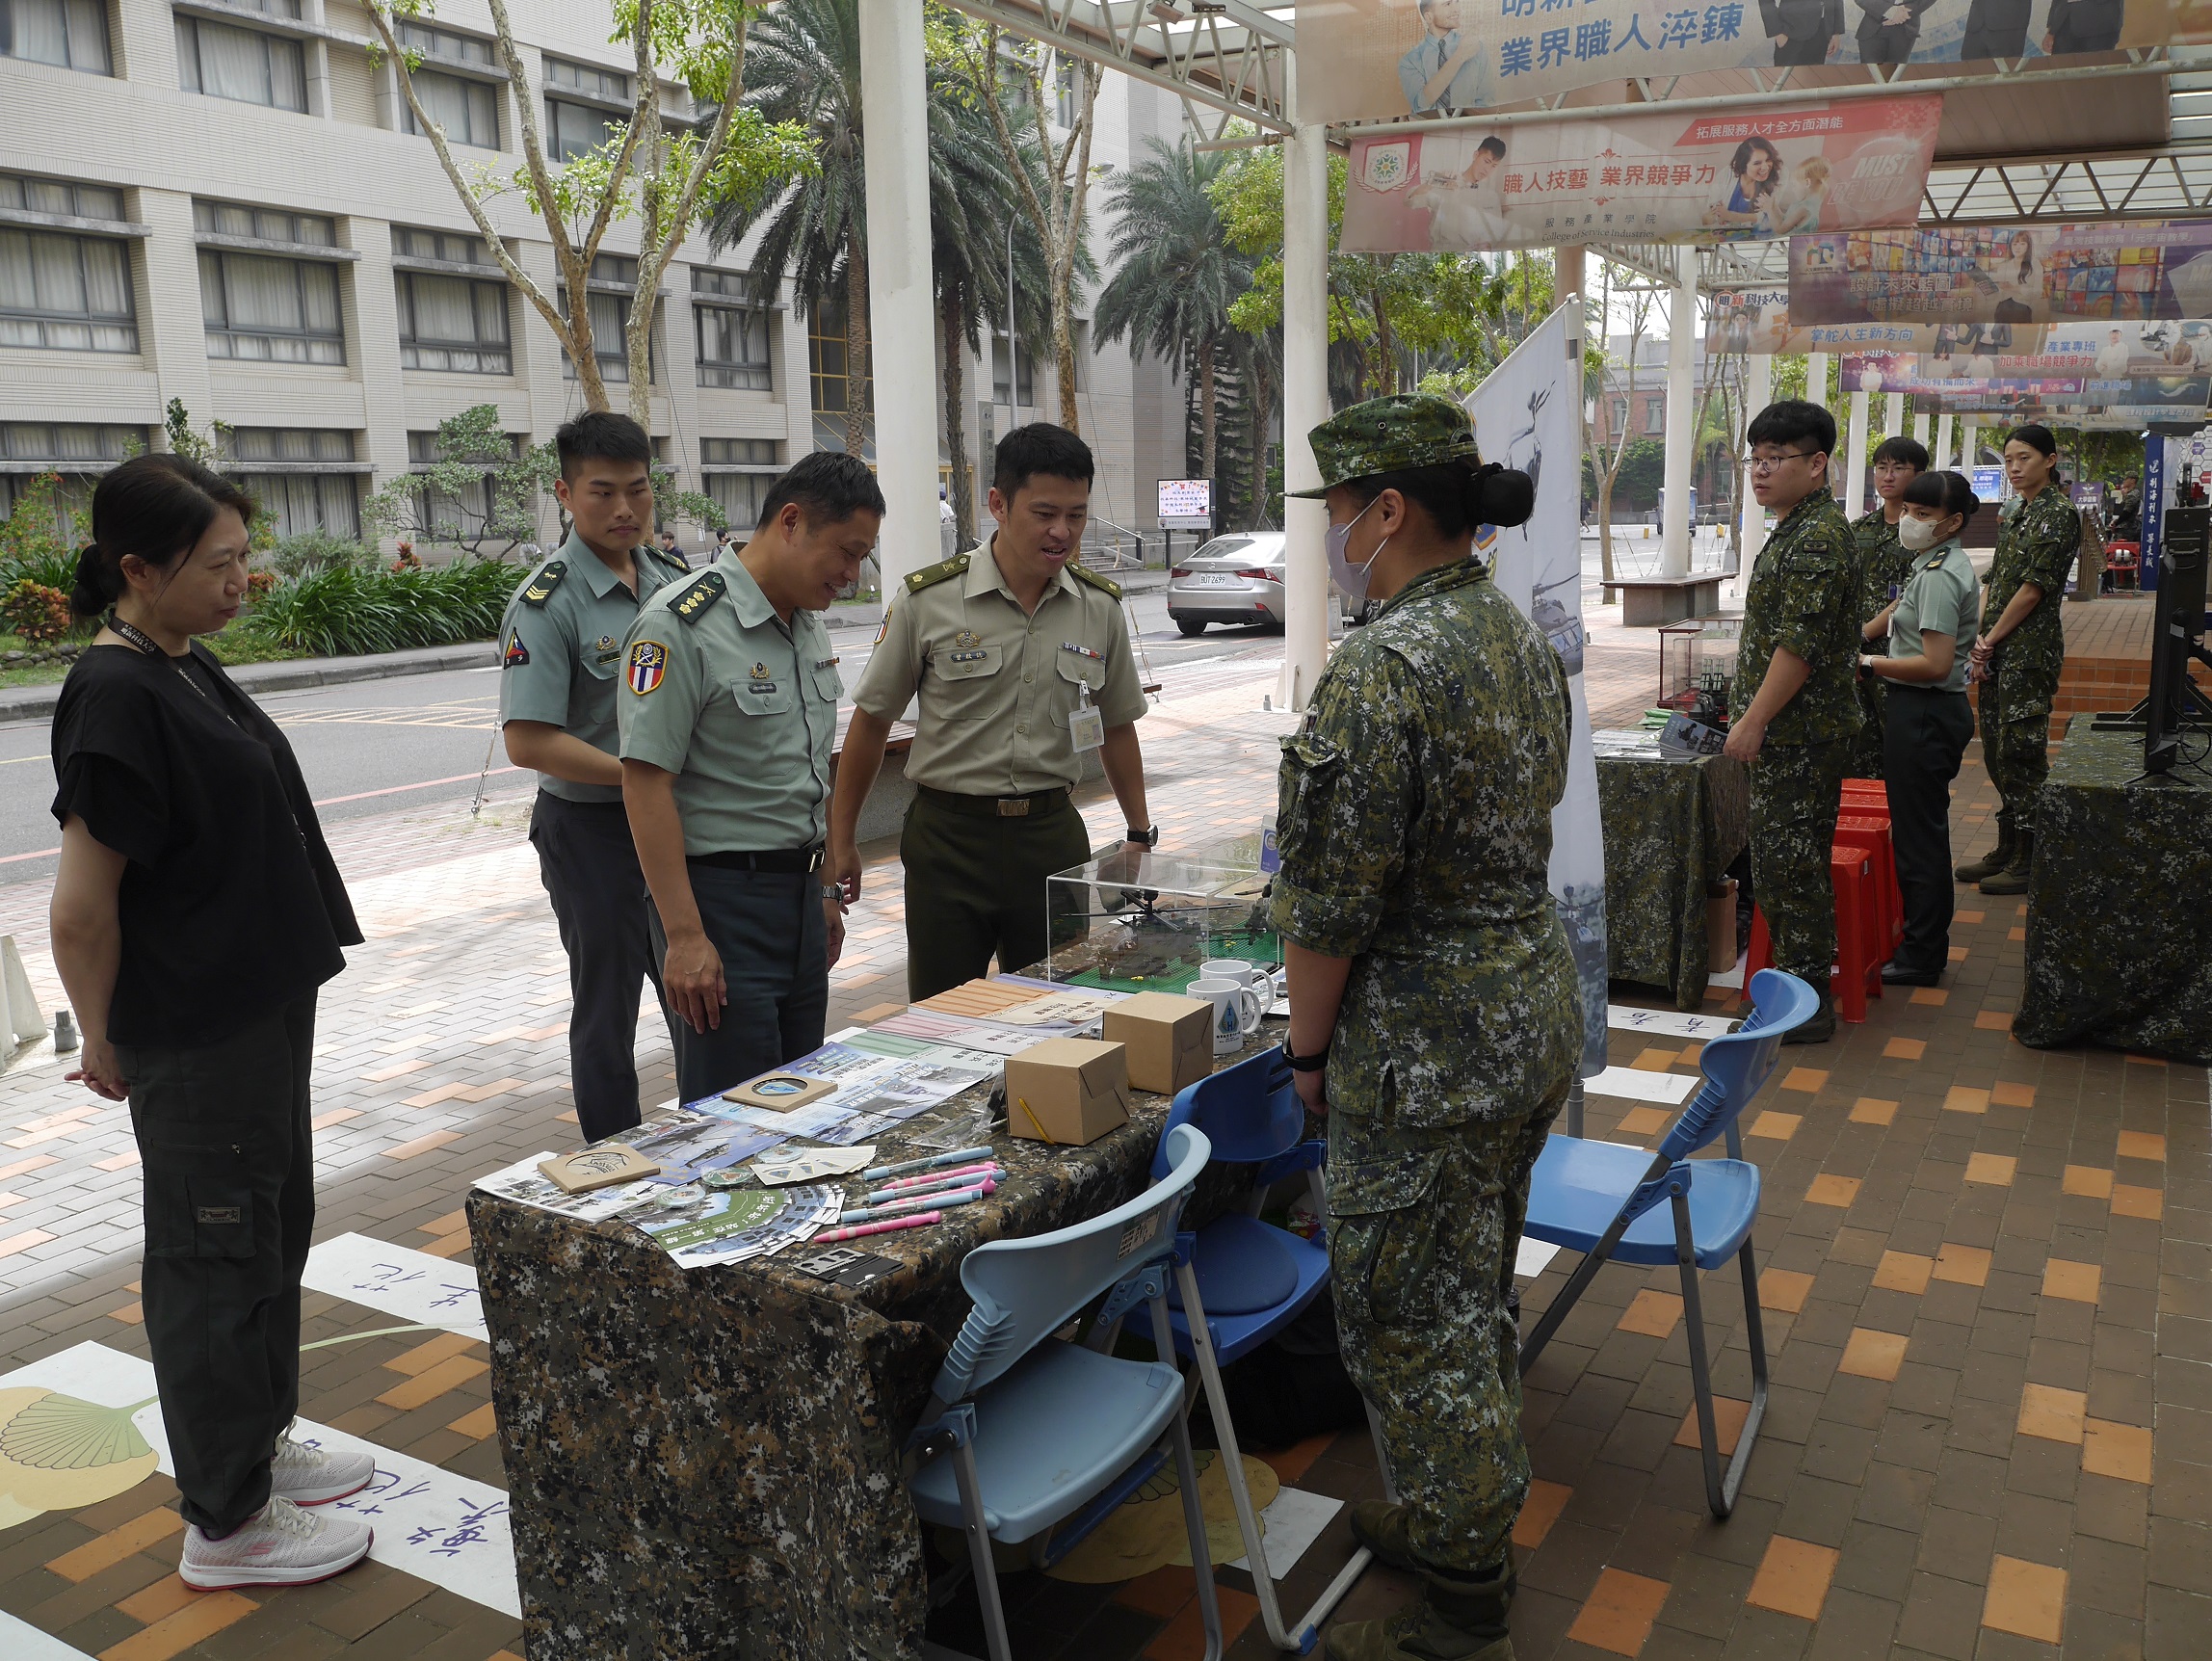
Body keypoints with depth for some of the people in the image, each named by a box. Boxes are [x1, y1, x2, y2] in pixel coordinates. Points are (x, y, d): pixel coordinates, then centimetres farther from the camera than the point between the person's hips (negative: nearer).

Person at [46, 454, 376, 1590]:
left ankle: (258, 1441, 39)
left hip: (262, 1007, 9)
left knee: (275, 1228, 21)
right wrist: (103, 1038, -9)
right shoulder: (118, 697, -22)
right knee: (216, 1256, 4)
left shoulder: (185, 667, 7)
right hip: (194, 1037, -9)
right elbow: (81, 903, -21)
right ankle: (227, 1525, 20)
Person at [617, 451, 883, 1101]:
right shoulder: (680, 625, -15)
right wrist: (685, 936, -21)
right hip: (721, 896, -8)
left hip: (798, 891, 8)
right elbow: (645, 783, -18)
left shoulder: (809, 623, 11)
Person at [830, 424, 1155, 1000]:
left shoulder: (1100, 607, 3)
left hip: (1053, 834, 3)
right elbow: (871, 720, 2)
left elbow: (1116, 726, 16)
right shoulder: (928, 600, -6)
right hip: (949, 838, -2)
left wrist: (1140, 833, 16)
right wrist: (841, 840, 3)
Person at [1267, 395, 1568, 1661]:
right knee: (1478, 1294, 23)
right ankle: (1466, 1515, 42)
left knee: (1415, 1322, 7)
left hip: (1428, 1047, -10)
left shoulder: (1380, 671, -24)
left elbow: (1330, 902, -22)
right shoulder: (1525, 639, 6)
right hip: (1539, 1003, 10)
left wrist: (1309, 1045, -7)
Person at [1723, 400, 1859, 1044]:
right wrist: (1749, 711, 22)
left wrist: (1752, 721, -20)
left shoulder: (1817, 539, -18)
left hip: (1801, 732, -10)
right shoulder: (1798, 530, 16)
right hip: (1788, 732, 10)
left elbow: (1800, 645, -23)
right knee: (1779, 859, 16)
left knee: (1791, 863, -3)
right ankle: (1797, 983, 26)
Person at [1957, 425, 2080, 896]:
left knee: (2022, 750, -6)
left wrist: (1990, 641, -11)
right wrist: (1980, 639, 0)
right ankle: (2007, 850, 22)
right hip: (1997, 649, 9)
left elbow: (2034, 588, -15)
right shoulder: (2016, 514, 16)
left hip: (2029, 648, -9)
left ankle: (2029, 862, 2)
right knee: (1998, 750, 12)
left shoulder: (2058, 513, -10)